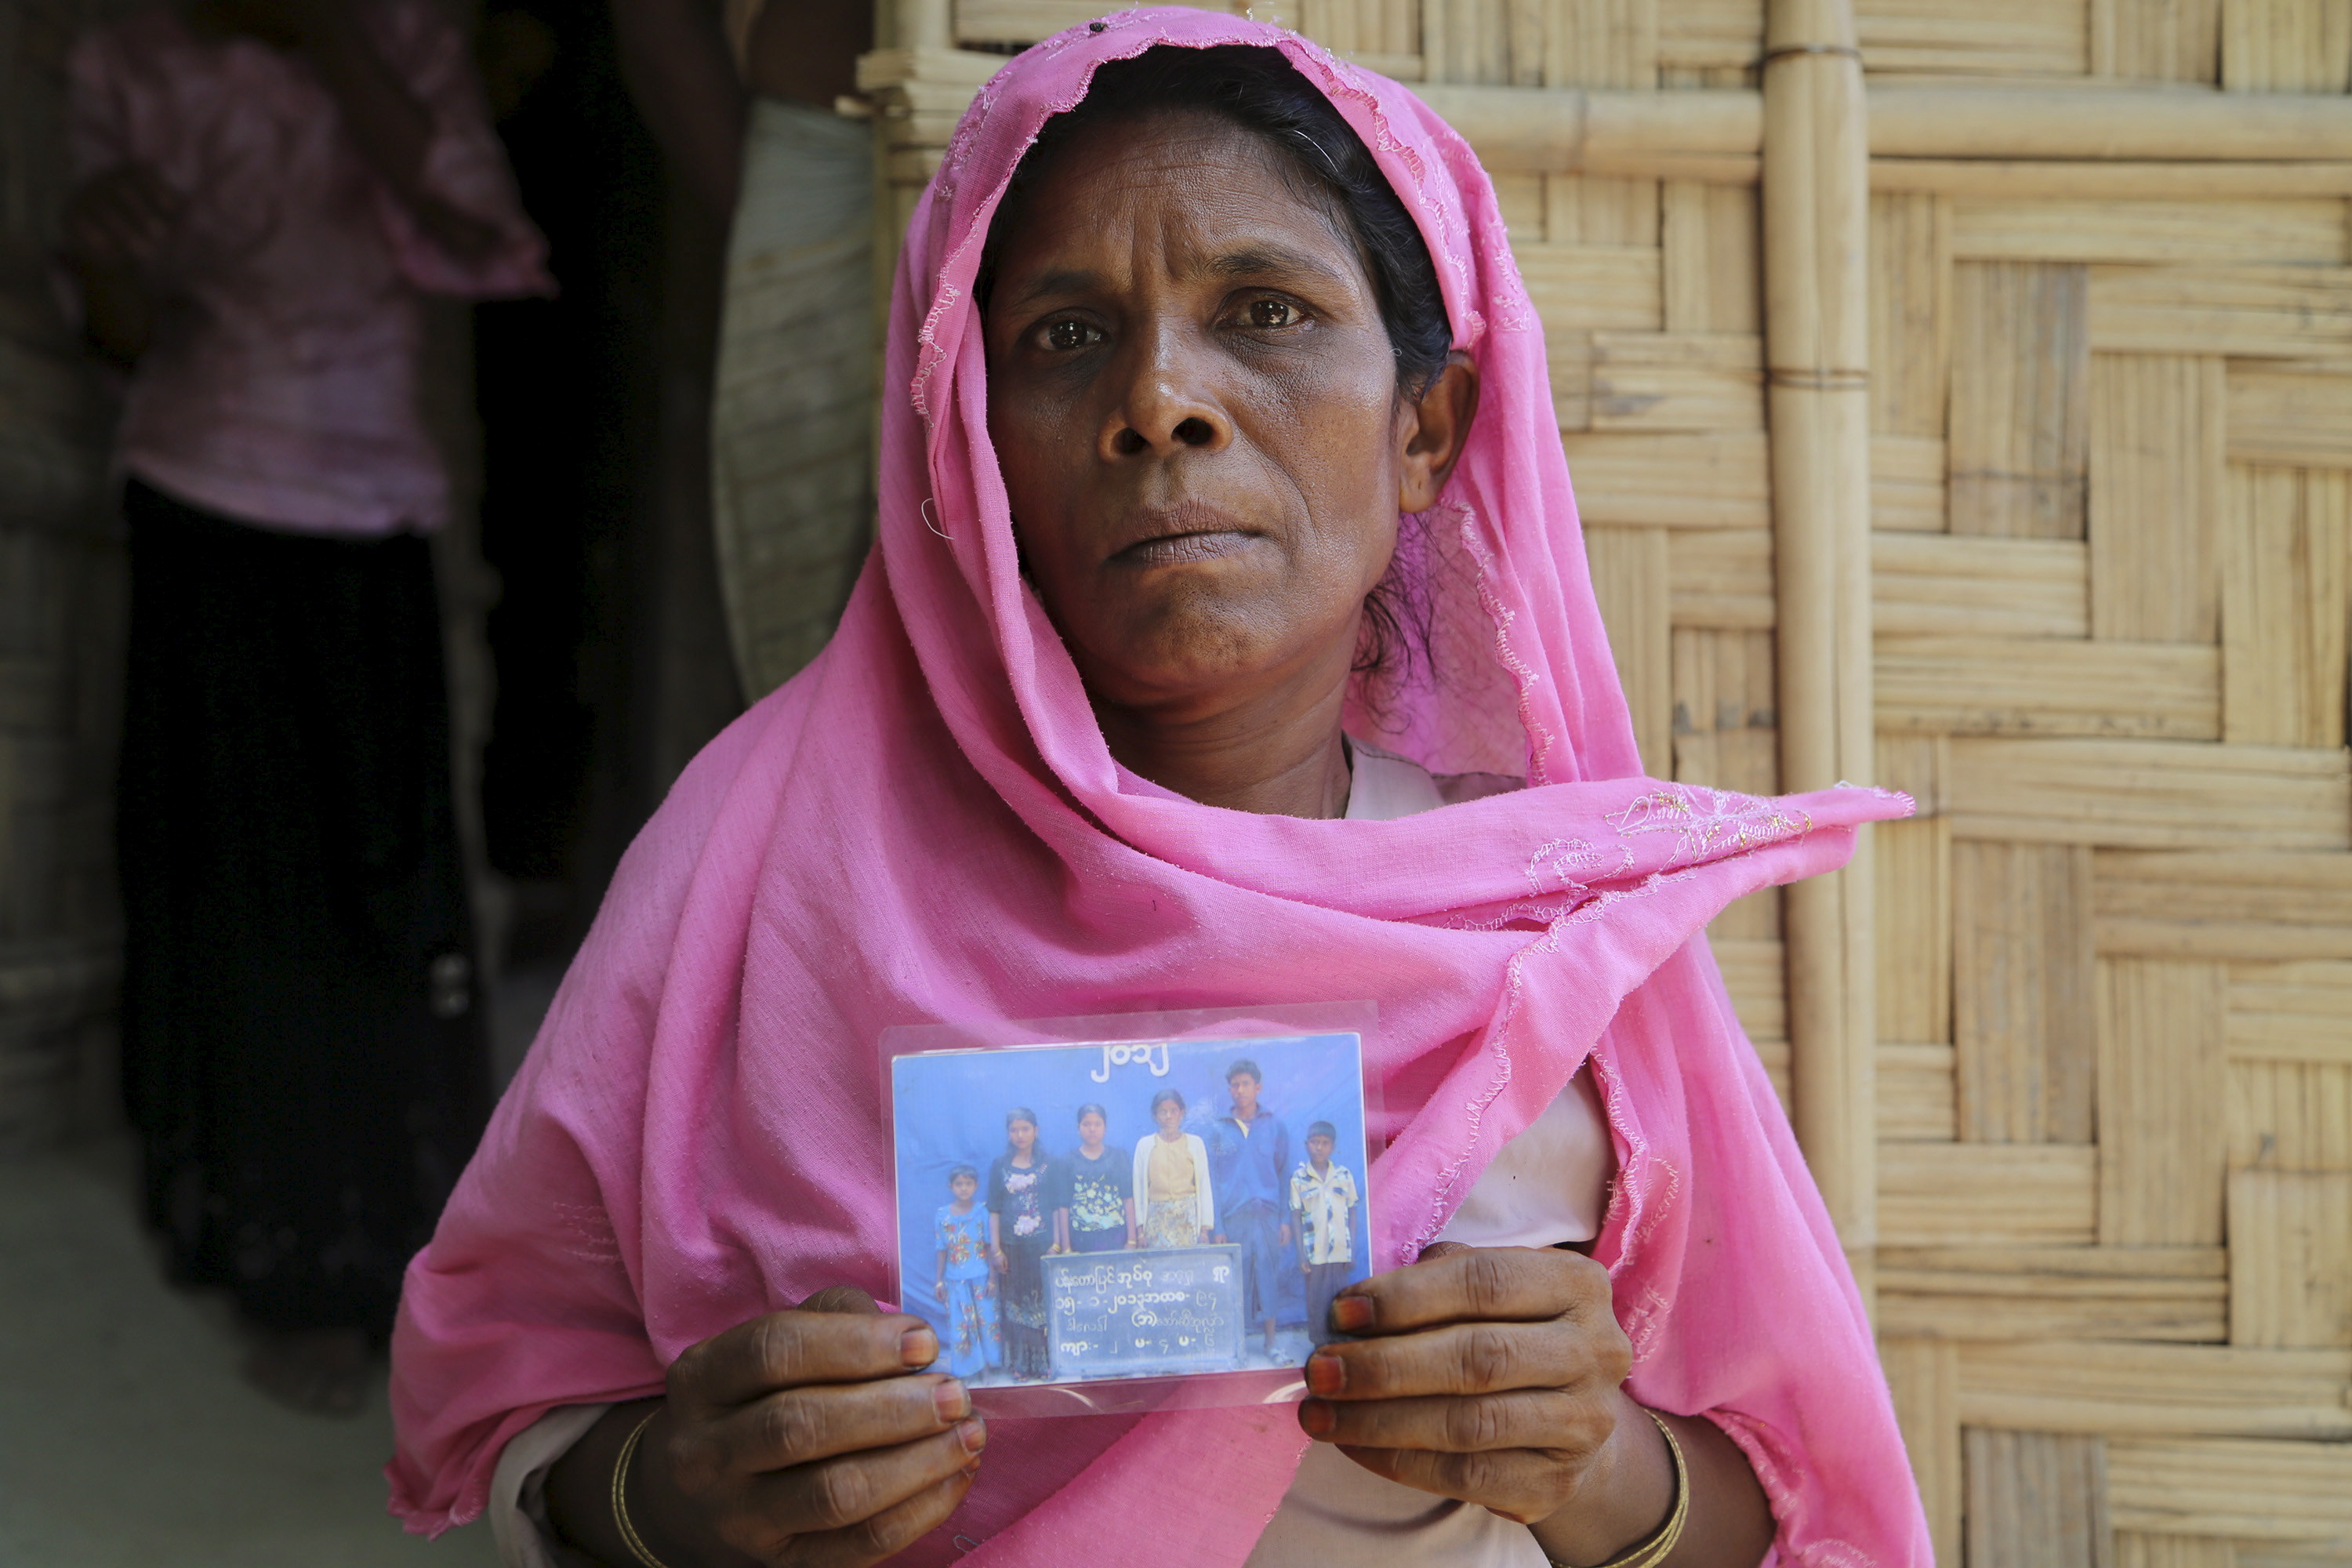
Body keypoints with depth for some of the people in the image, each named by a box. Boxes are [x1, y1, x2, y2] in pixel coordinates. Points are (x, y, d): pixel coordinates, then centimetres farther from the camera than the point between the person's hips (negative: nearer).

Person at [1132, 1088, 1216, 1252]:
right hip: (1157, 1218, 0)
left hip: (1189, 1218, 0)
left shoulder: (1195, 1143, 8)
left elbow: (1205, 1186, 6)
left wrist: (1205, 1229, 0)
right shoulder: (1145, 1145, 8)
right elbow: (1138, 1187, 7)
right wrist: (1140, 1229, 0)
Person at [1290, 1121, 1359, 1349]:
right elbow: (1296, 1218, 1)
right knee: (1317, 1304, 0)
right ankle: (1320, 1346, 9)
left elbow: (1352, 1214, 9)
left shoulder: (1344, 1175, 5)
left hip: (1341, 1254, 1)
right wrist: (1301, 1256, -4)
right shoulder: (1298, 1178, 0)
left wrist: (1352, 1252, 4)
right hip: (1314, 1255, -1)